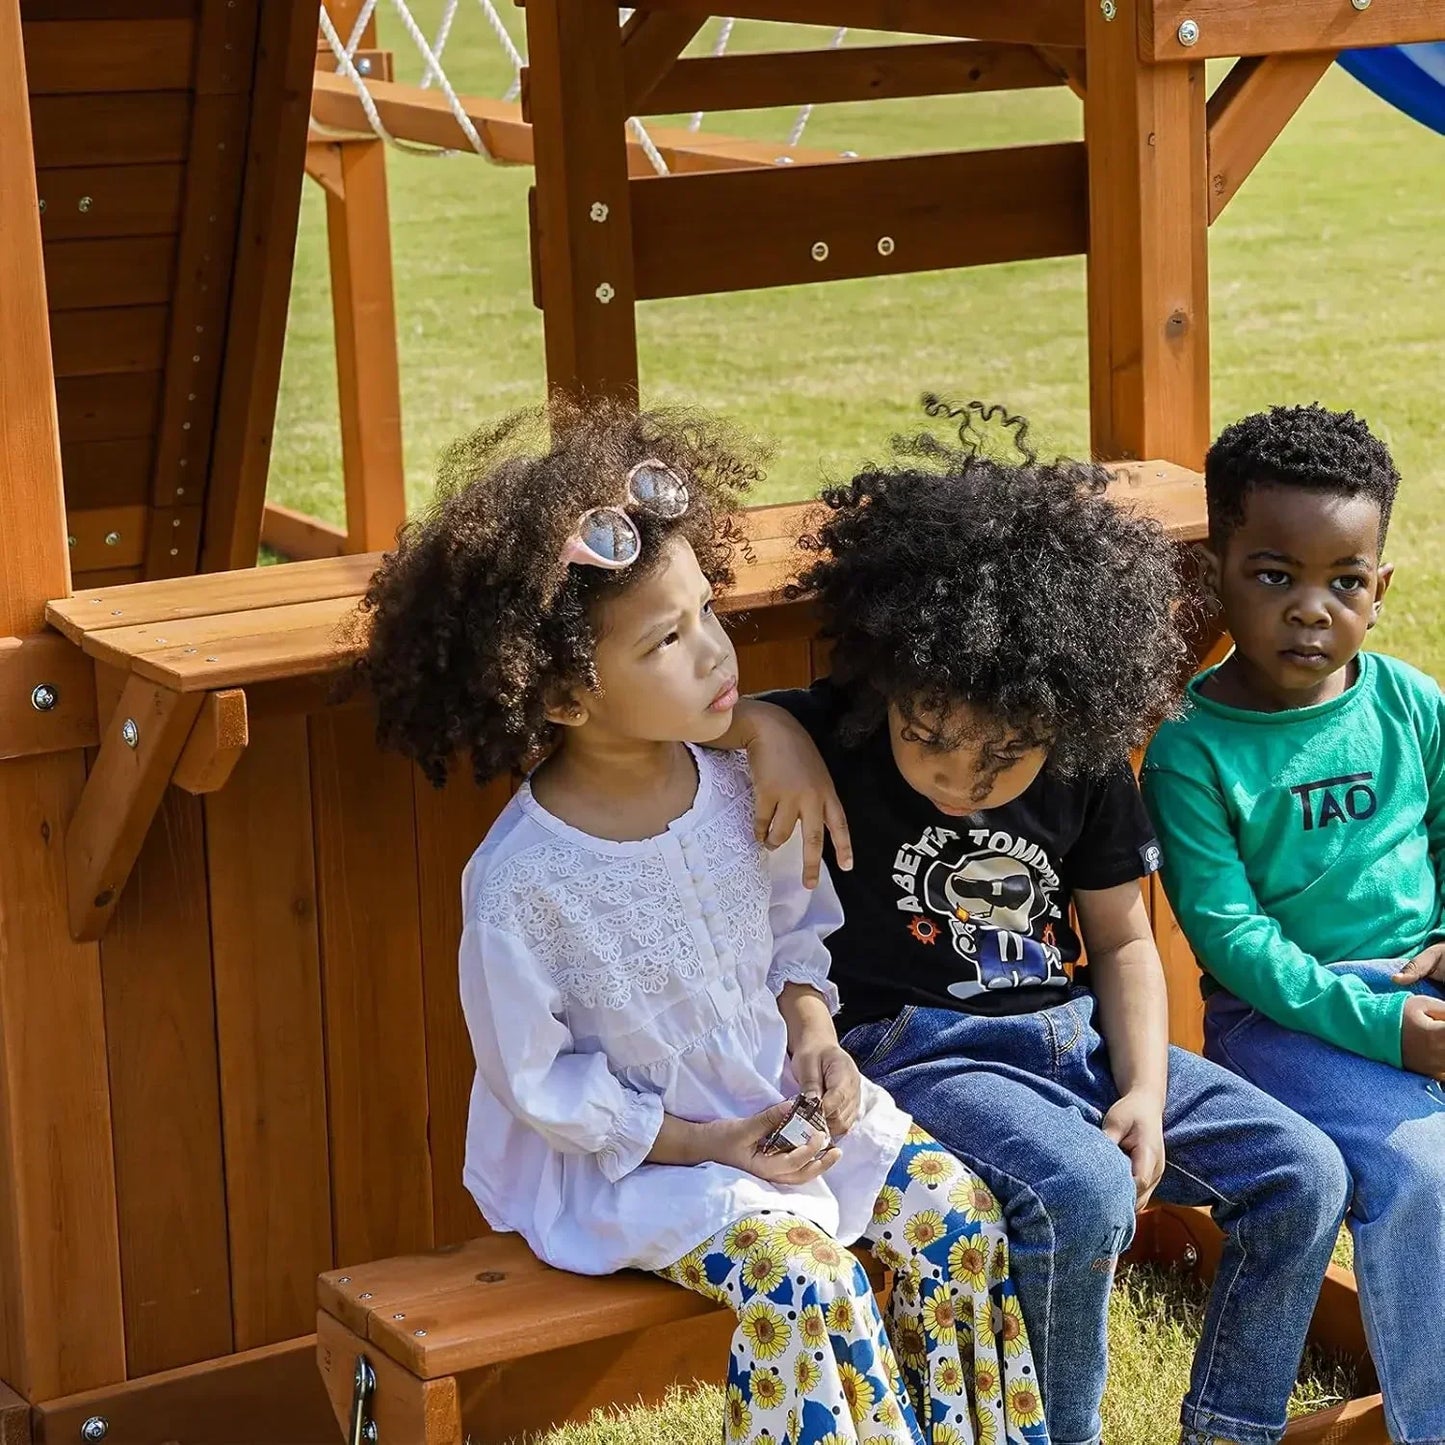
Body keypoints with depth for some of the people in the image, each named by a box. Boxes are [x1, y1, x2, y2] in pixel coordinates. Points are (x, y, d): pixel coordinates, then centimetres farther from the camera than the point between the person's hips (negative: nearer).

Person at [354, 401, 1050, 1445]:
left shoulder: (740, 787, -7)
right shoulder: (522, 884, -23)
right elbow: (539, 1081, -15)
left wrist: (812, 1028, -7)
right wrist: (702, 1147, -17)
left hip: (779, 1097, 6)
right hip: (629, 1153, -6)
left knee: (958, 1213, -7)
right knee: (807, 1280, -26)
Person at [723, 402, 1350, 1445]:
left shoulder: (1087, 771, 1)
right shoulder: (833, 741, -11)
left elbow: (1122, 941, 11)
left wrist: (1144, 1091, -2)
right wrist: (767, 733, -31)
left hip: (1073, 1037, 6)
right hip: (919, 1049, -6)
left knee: (1303, 1175, -6)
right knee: (1083, 1195, -34)